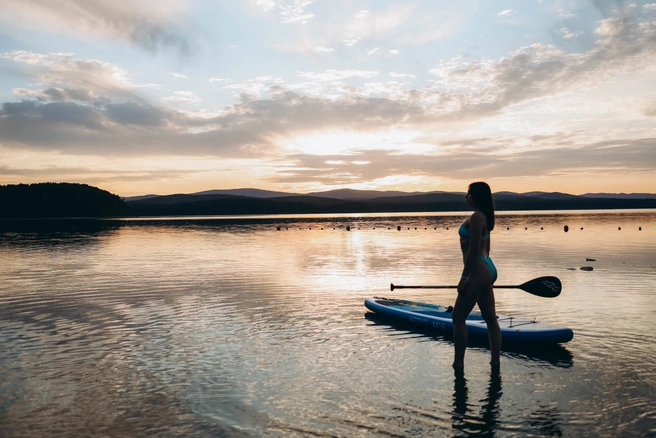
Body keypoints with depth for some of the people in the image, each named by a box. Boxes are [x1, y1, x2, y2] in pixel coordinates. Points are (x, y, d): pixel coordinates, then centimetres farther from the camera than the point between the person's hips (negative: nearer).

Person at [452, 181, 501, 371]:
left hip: (478, 272, -10)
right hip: (488, 270, 10)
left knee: (458, 317, -2)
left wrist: (464, 277, -17)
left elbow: (473, 250, -20)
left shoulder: (475, 217, -16)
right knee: (491, 319, 13)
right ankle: (495, 361, 20)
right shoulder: (484, 217, 14)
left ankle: (459, 363, 4)